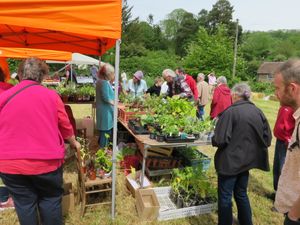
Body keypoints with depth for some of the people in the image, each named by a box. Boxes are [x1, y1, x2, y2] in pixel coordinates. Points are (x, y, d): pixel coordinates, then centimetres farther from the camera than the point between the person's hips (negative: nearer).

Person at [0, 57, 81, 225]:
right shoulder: (52, 96, -5)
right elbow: (65, 126, 3)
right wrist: (74, 143, 22)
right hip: (46, 161, -1)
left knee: (24, 202, 14)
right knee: (50, 198, 15)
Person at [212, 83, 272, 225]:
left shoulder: (230, 112, -18)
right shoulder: (258, 112, 0)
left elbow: (220, 140, -22)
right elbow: (267, 139, 6)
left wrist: (213, 140, -1)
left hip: (230, 161, -6)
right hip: (247, 160, 6)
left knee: (225, 197, 10)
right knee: (241, 194, 24)